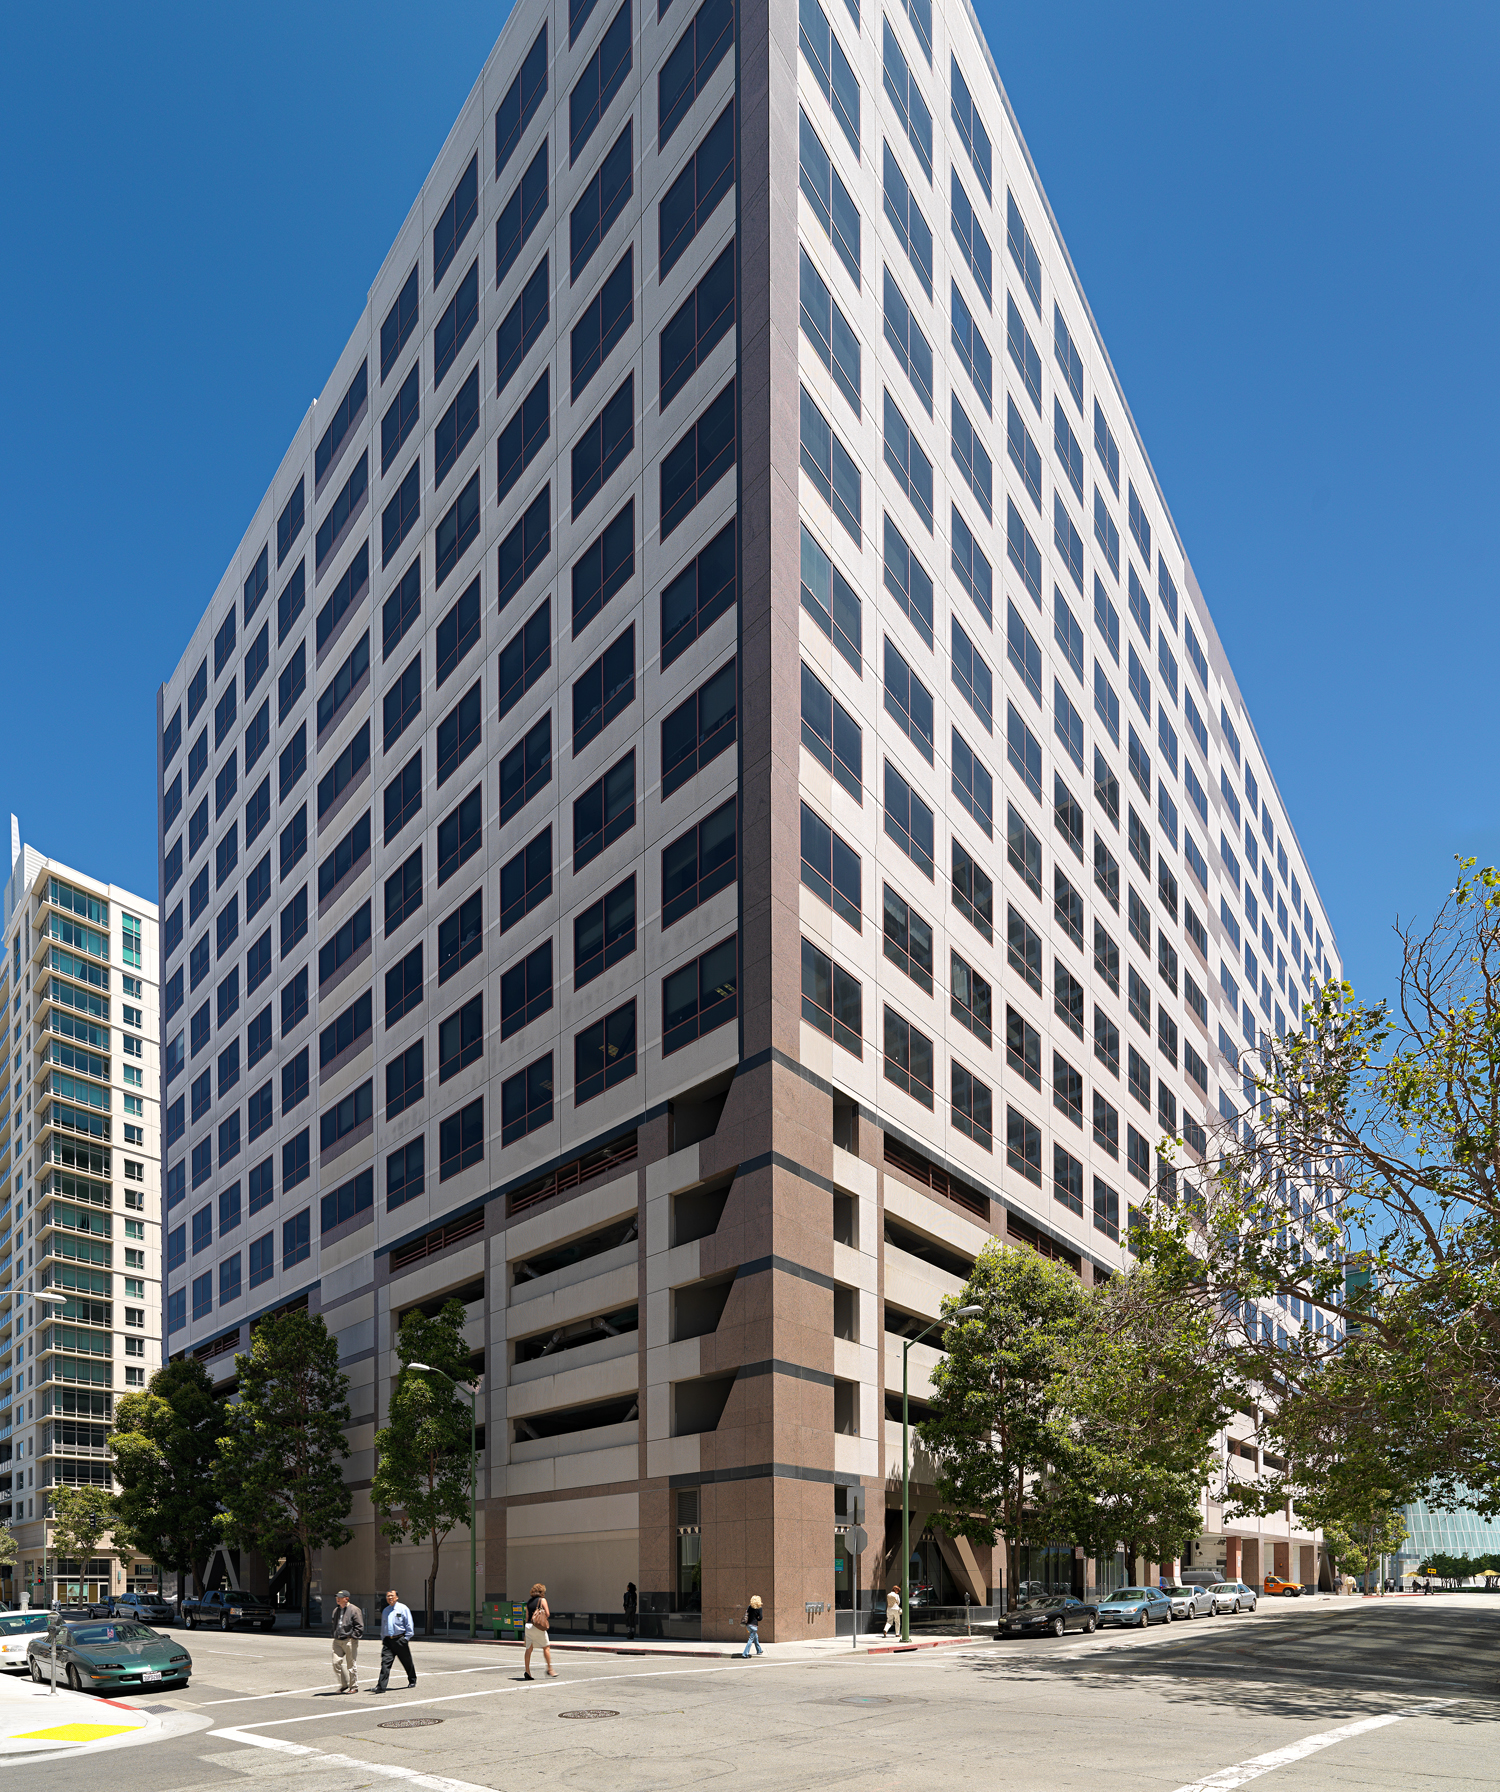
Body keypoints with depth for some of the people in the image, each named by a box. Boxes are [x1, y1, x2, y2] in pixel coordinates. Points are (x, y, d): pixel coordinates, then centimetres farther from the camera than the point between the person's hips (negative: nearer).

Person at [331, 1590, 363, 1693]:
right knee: (336, 1662, -4)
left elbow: (359, 1626, -7)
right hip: (337, 1641, 6)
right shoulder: (336, 1610, 14)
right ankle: (344, 1685, 11)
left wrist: (352, 1636, -13)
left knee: (351, 1664, 0)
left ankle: (354, 1687, 12)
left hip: (349, 1641, -6)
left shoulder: (354, 1610, -7)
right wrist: (334, 1635, 14)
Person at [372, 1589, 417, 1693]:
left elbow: (409, 1625, -2)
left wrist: (406, 1638, -7)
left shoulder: (402, 1609, -1)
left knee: (407, 1662, 9)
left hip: (400, 1640, -3)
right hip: (388, 1641, 3)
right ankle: (381, 1686, -14)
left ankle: (412, 1681, 30)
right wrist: (383, 1639, 14)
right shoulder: (385, 1611, 15)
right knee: (385, 1663, -10)